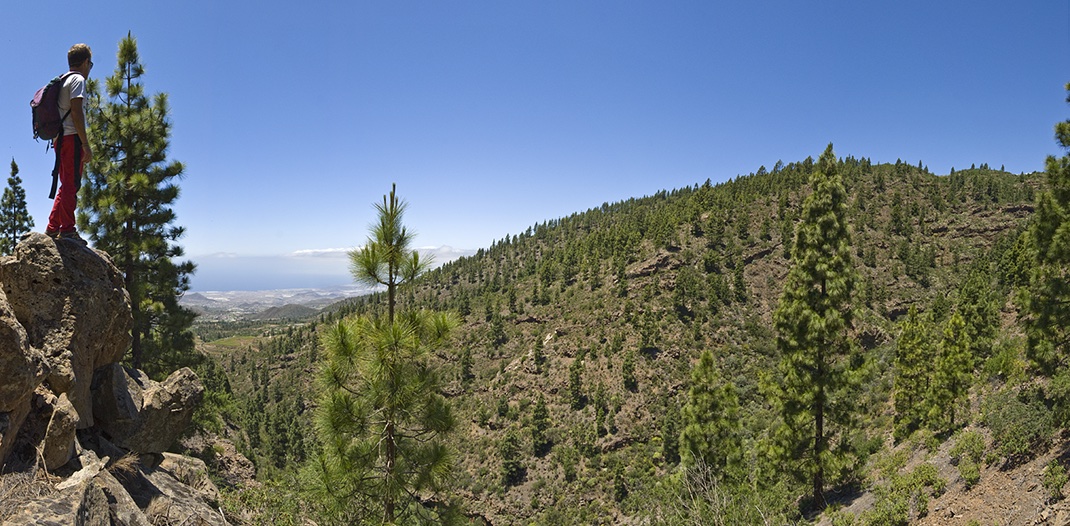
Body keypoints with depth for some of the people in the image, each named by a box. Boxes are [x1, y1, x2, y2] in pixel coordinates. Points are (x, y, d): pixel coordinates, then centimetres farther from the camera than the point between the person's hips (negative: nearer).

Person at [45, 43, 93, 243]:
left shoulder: (62, 81, 23)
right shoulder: (78, 79, -4)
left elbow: (64, 113, 20)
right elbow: (76, 111, -15)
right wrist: (86, 144, -18)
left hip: (61, 139, 9)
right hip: (72, 138, -9)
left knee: (67, 186, 14)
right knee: (71, 184, -10)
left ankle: (52, 228, 14)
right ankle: (67, 229, -12)